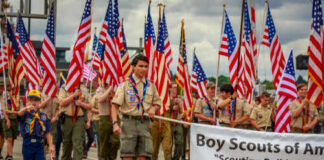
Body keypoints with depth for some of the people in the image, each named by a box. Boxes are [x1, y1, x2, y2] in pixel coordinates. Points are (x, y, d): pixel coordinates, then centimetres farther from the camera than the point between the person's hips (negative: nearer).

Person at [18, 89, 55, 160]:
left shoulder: (43, 116, 6)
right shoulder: (26, 114, -1)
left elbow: (47, 133, 8)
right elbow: (19, 114, -27)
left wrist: (50, 145, 2)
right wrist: (26, 108, -49)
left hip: (39, 145, 1)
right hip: (27, 144, -1)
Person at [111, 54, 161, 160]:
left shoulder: (151, 86, 13)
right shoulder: (125, 85, -1)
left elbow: (158, 103, 22)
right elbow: (115, 105, -5)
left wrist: (153, 108, -3)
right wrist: (115, 123, -18)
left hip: (144, 123, 4)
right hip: (129, 122, -4)